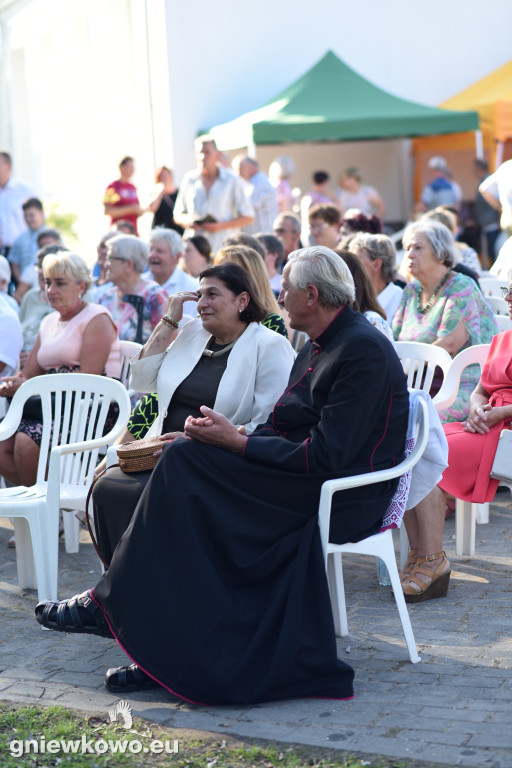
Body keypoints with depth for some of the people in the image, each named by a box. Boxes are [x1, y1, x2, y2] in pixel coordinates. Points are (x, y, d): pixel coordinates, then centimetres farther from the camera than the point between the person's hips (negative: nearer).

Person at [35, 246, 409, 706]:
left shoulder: (363, 350, -15)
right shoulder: (321, 344, 17)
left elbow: (326, 455, -21)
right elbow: (284, 428, 15)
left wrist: (236, 442, -15)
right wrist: (225, 434, -3)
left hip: (341, 496, -10)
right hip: (299, 481, 10)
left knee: (185, 460, -19)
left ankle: (109, 605, -11)